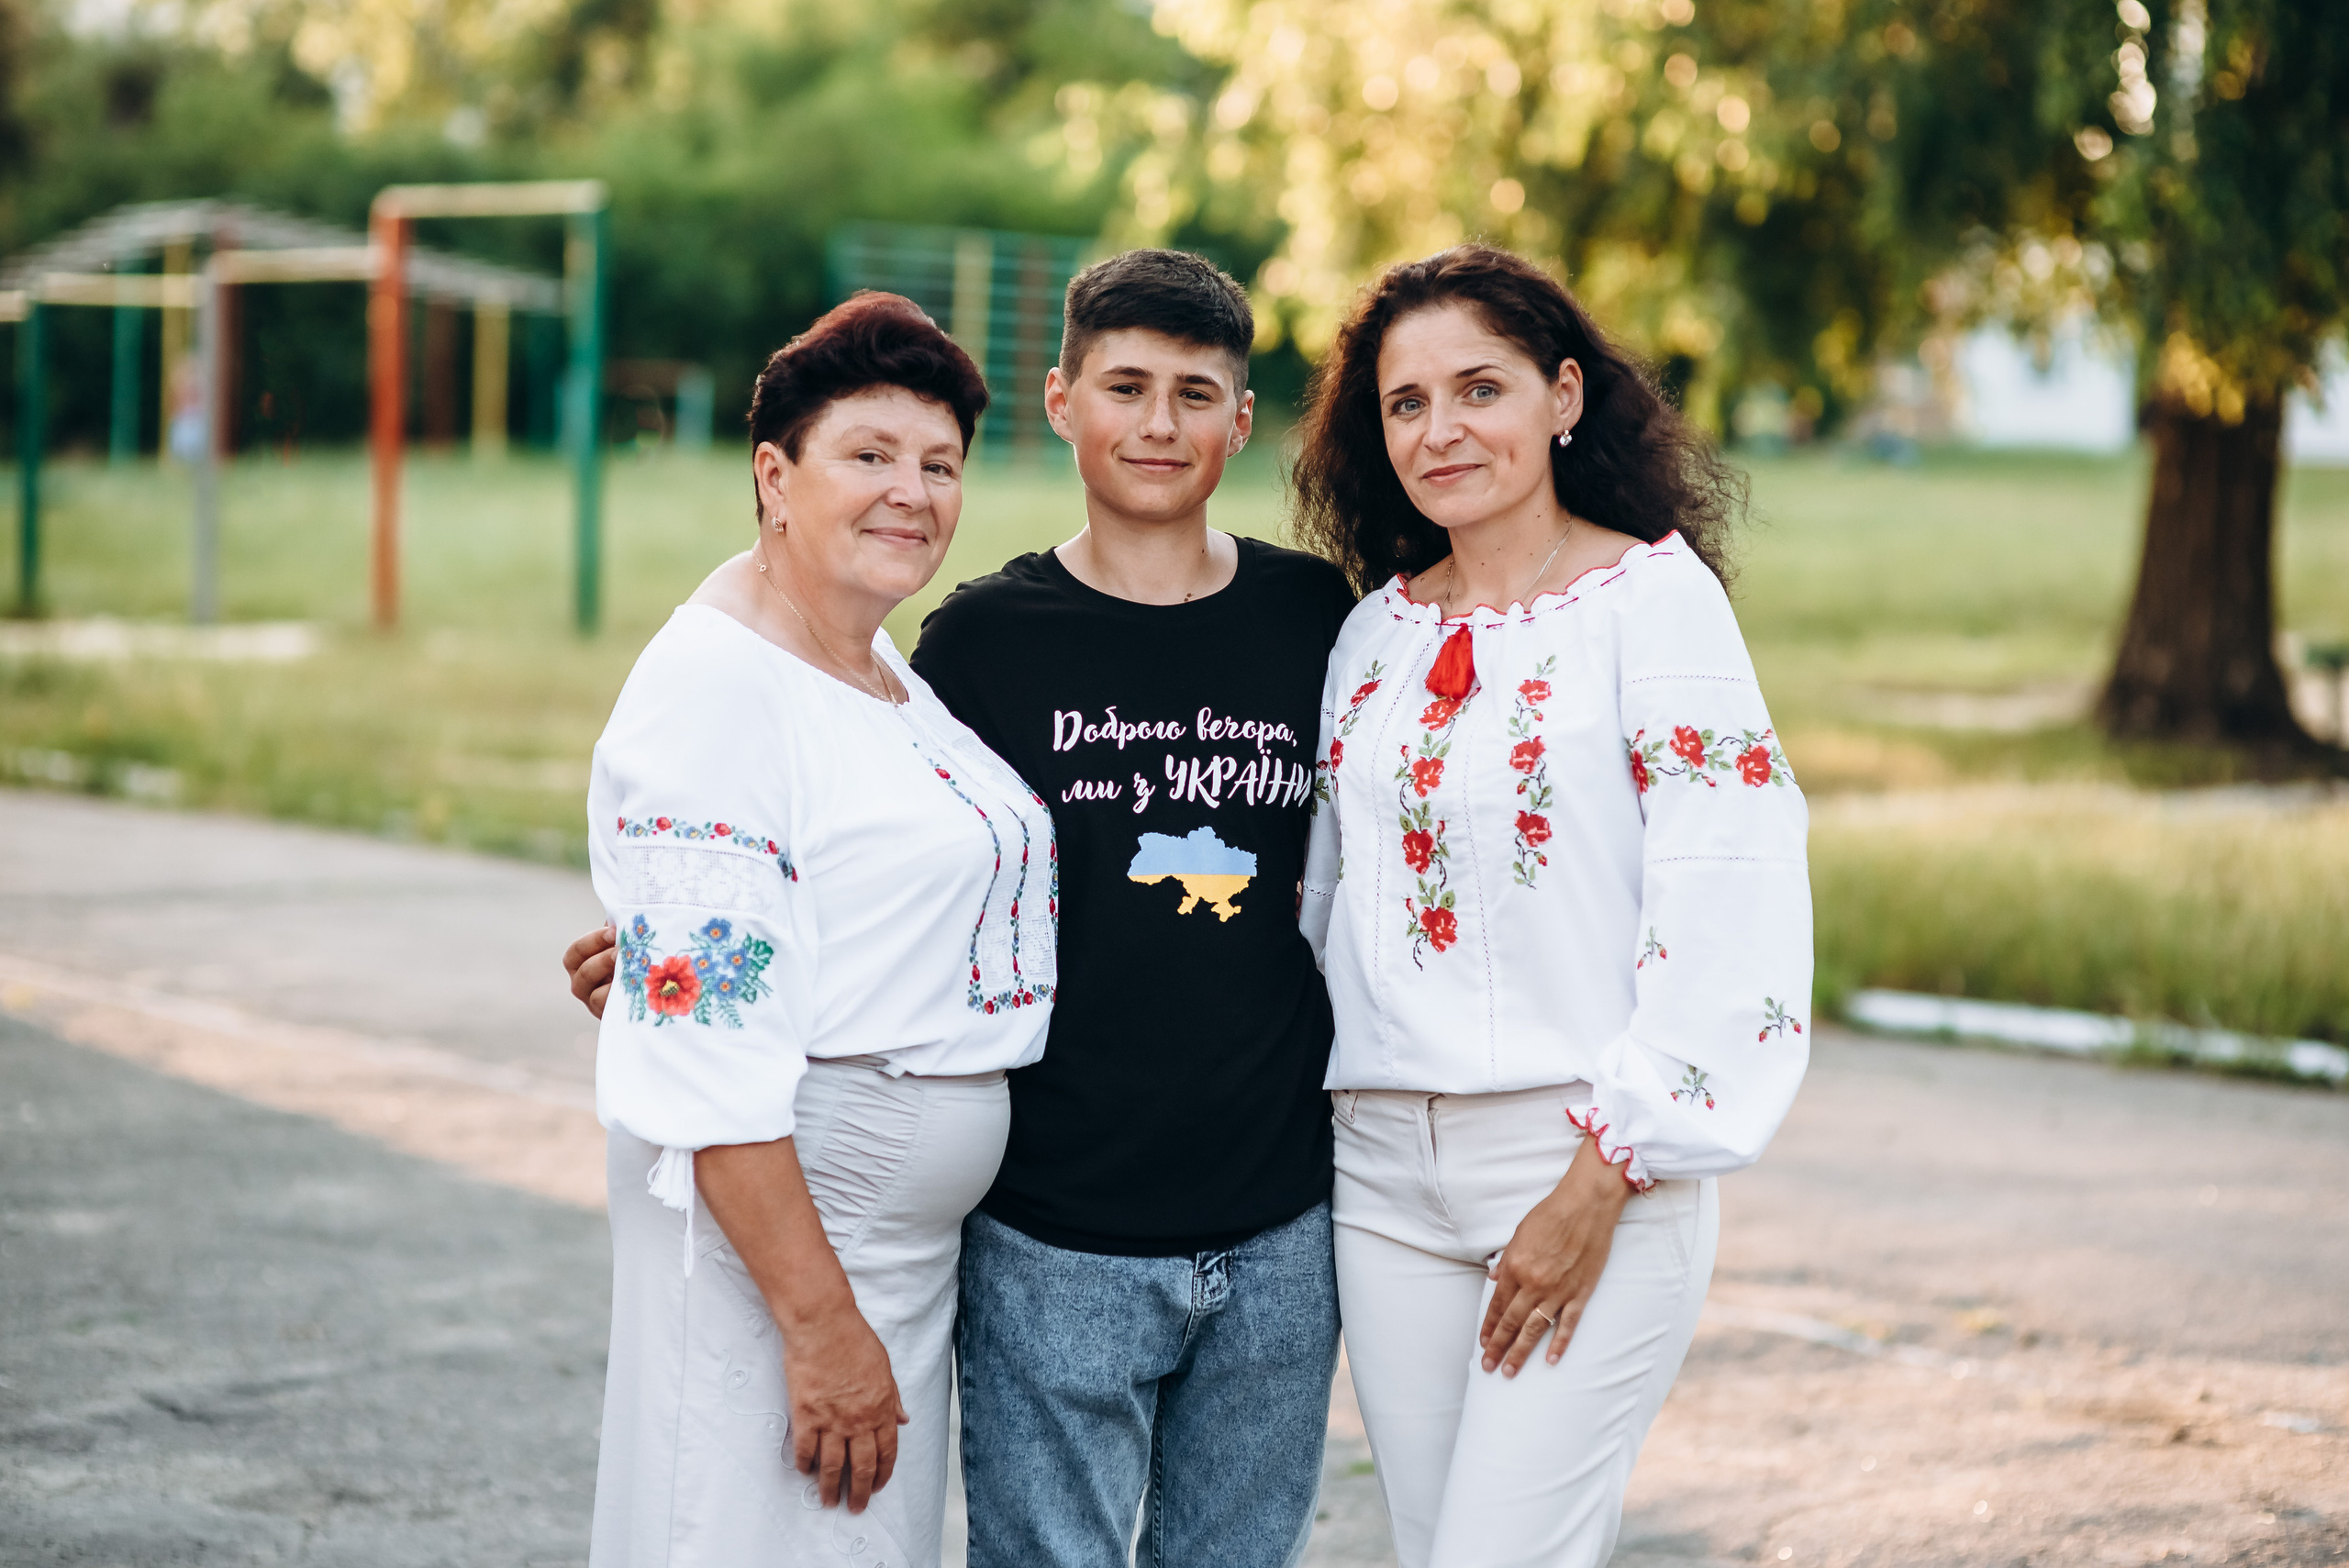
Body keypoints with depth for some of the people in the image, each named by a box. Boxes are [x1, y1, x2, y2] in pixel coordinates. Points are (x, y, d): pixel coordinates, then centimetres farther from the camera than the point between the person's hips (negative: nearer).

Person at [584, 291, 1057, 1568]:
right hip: (766, 1220, -9)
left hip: (914, 1244, 9)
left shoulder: (898, 686, 13)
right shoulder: (715, 687, -15)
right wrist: (820, 1318, -23)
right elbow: (708, 1050, -21)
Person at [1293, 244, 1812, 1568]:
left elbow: (1732, 912, -12)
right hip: (1385, 1163, 6)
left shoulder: (1652, 594, -6)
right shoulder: (1378, 628, 11)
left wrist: (1599, 1184, -16)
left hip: (1594, 1160, -6)